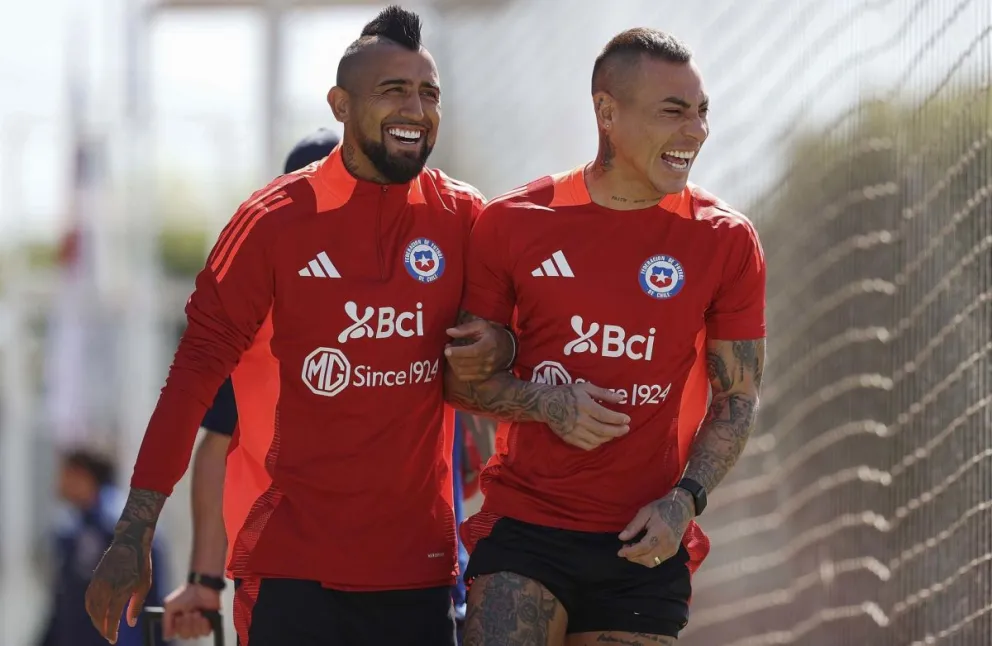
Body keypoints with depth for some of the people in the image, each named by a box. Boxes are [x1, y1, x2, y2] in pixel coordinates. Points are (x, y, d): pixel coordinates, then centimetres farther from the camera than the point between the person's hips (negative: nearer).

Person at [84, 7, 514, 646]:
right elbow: (196, 371, -4)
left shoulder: (464, 220, 4)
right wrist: (134, 537, -11)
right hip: (291, 563, -3)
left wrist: (500, 348, -9)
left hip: (418, 563, 3)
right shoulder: (276, 220, -4)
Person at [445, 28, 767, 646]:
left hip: (644, 541, 1)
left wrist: (686, 500, -9)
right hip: (526, 521, -1)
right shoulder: (515, 223, 0)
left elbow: (738, 396, 6)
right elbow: (462, 375, 7)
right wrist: (547, 402, -12)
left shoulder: (726, 240, 0)